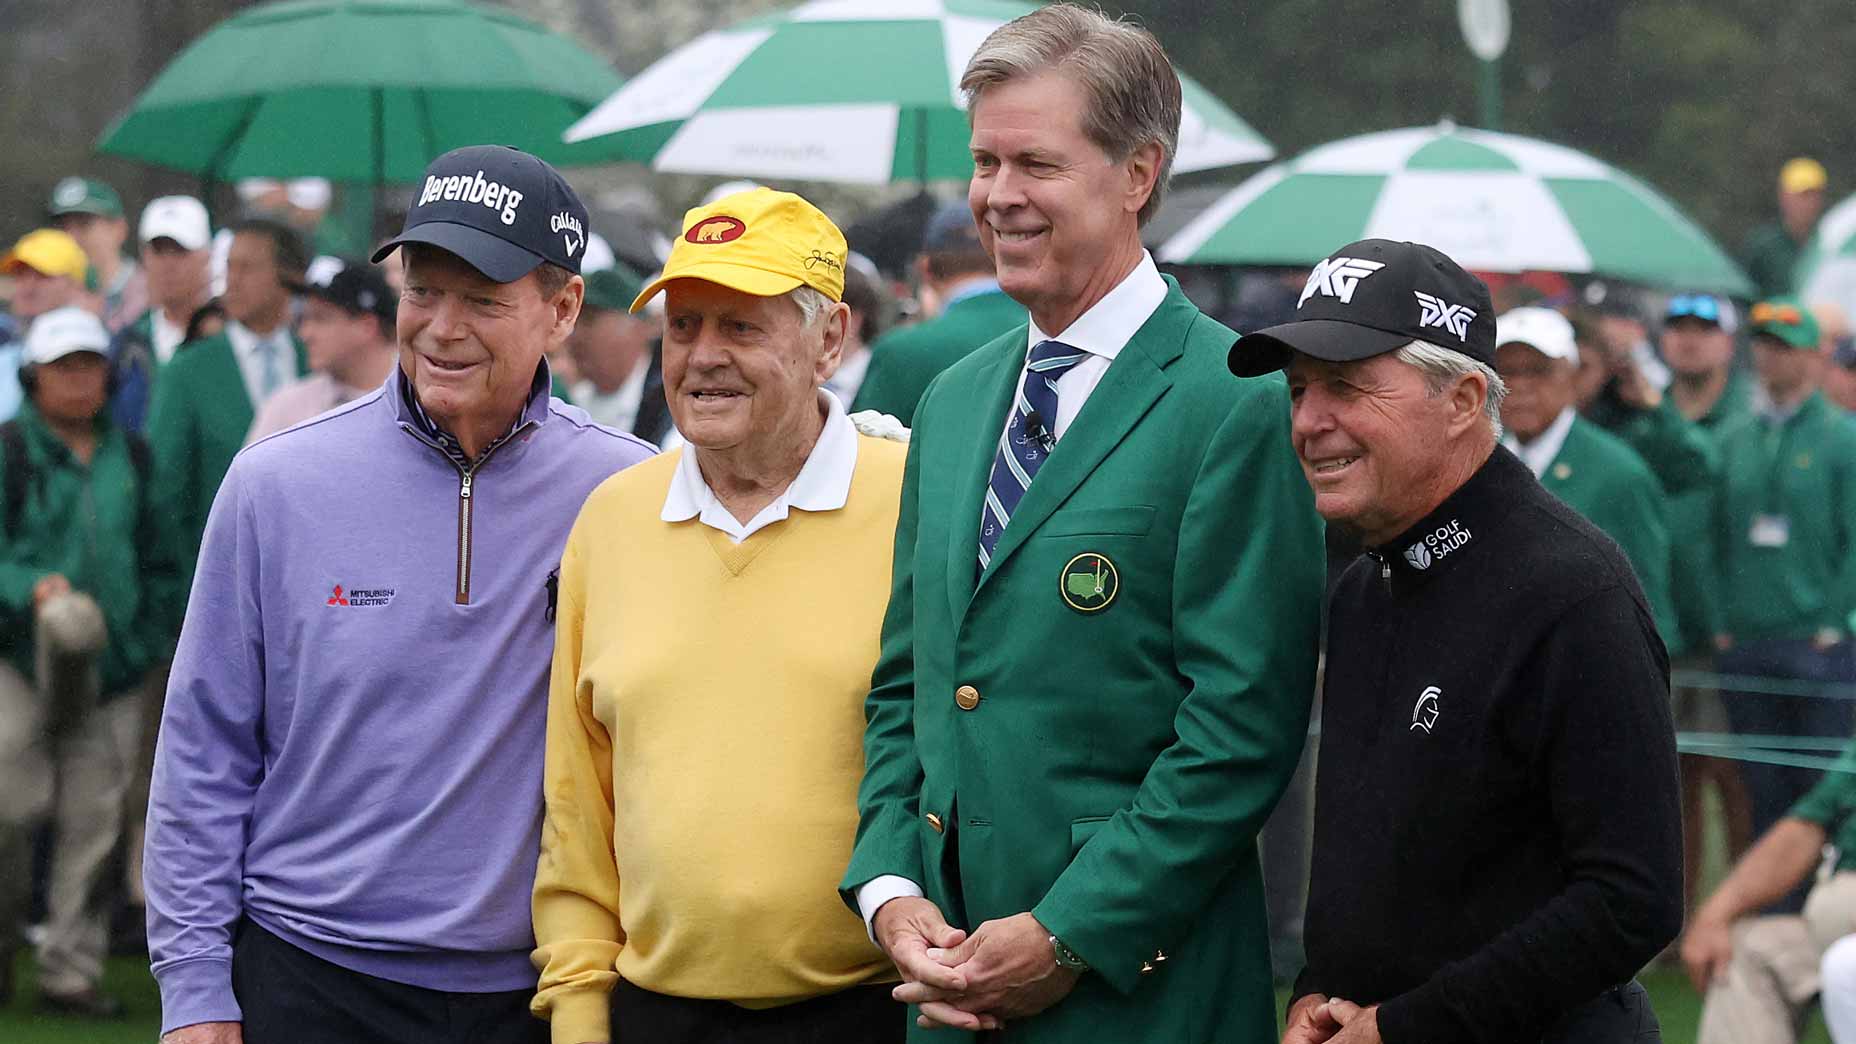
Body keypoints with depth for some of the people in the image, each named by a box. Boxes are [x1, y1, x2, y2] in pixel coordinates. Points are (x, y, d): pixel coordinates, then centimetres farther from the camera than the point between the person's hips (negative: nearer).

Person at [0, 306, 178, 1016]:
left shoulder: (130, 458, 13)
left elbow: (158, 556, 20)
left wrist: (149, 635, 11)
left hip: (114, 665, 4)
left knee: (92, 821, 2)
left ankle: (71, 971, 9)